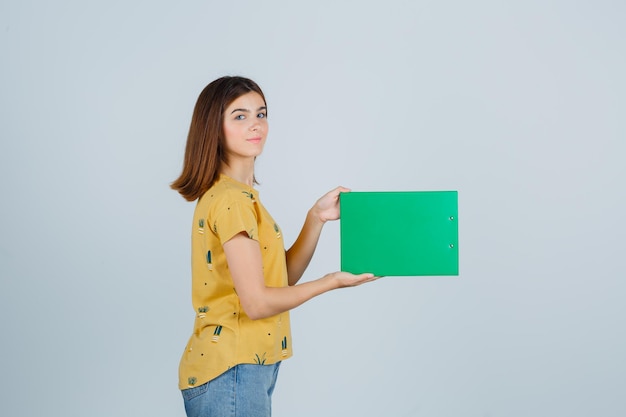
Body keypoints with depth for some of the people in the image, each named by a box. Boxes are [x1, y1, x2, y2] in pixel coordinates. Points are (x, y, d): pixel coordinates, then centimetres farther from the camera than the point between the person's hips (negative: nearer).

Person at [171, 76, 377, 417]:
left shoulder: (243, 194, 13)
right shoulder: (232, 199, -18)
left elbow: (282, 278, 11)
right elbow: (256, 303, -20)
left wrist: (316, 218, 1)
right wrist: (331, 281, -10)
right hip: (229, 372, -9)